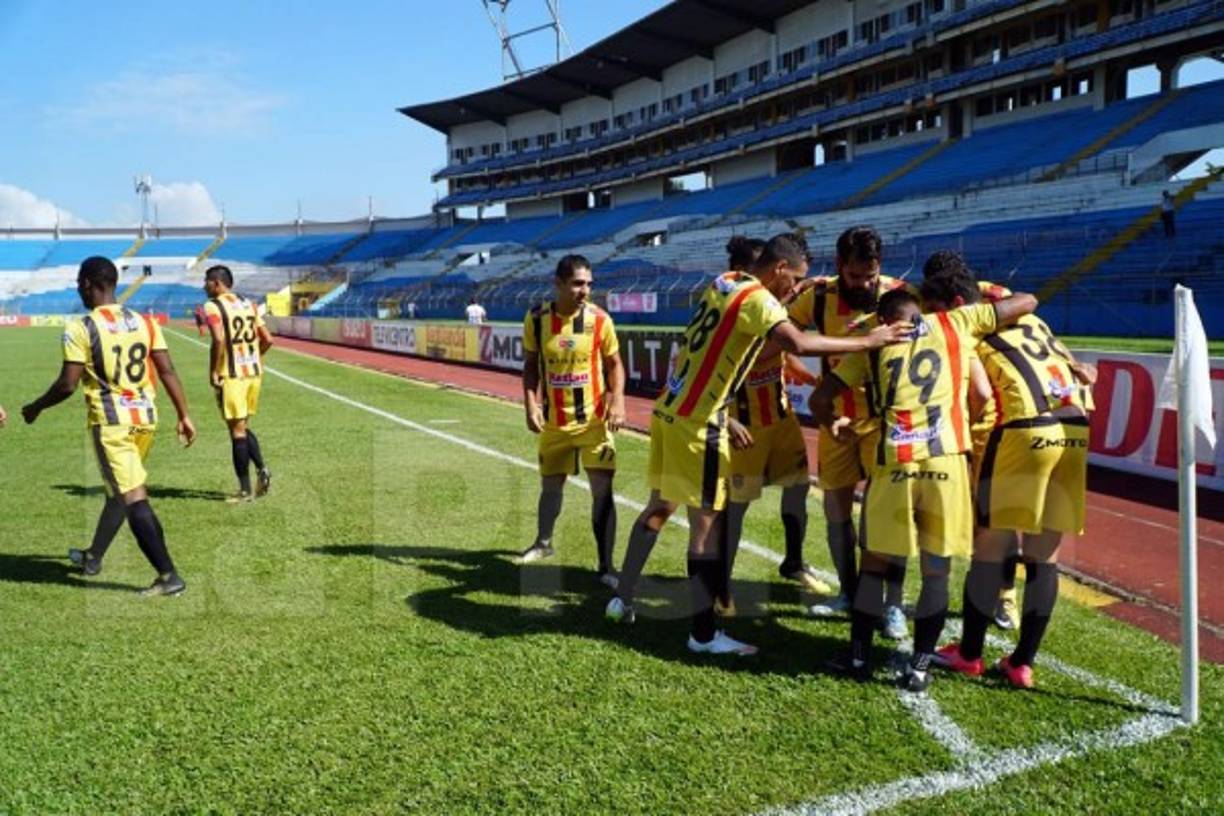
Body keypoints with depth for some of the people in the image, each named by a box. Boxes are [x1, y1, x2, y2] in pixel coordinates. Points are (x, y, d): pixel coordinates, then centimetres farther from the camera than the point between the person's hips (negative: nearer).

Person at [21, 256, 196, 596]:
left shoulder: (80, 329, -9)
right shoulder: (145, 322, 5)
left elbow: (67, 385, -10)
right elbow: (167, 371, 1)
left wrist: (35, 408, 8)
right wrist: (184, 416, 6)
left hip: (110, 421, -6)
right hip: (145, 417, 6)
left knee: (134, 498, -7)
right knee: (118, 490, 22)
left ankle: (169, 576, -11)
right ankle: (93, 557, 41)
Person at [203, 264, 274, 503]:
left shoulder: (213, 307, -7)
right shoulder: (248, 304, 13)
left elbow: (219, 340, -22)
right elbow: (267, 339, 9)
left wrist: (213, 371, -13)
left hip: (232, 376, -6)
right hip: (254, 372, 6)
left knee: (237, 431, 0)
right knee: (244, 427, 20)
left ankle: (245, 490, 5)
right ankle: (262, 469, 2)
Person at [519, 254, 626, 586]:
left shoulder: (599, 319, -11)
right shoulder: (536, 319, -8)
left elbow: (614, 363, 0)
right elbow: (531, 365, 3)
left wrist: (617, 400, -15)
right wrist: (531, 404, -10)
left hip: (594, 419, -2)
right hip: (554, 421, 2)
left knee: (602, 489, -9)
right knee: (550, 484, 18)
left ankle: (606, 566, 0)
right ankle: (543, 543, 44)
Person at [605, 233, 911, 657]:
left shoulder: (724, 283, 10)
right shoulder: (756, 299, -16)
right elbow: (798, 344, -32)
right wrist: (868, 341, -24)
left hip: (670, 410, 9)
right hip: (695, 424, -9)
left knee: (658, 507, 21)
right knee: (707, 524, 0)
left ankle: (622, 598, 29)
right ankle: (703, 634, 8)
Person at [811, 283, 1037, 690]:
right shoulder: (955, 322, 16)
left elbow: (820, 399, 15)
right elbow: (1027, 302, 22)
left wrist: (834, 426, 34)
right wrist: (984, 296, 39)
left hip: (893, 463, 1)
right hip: (945, 461, 0)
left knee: (875, 561, 17)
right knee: (936, 569, 12)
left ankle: (858, 656, 22)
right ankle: (919, 665, 14)